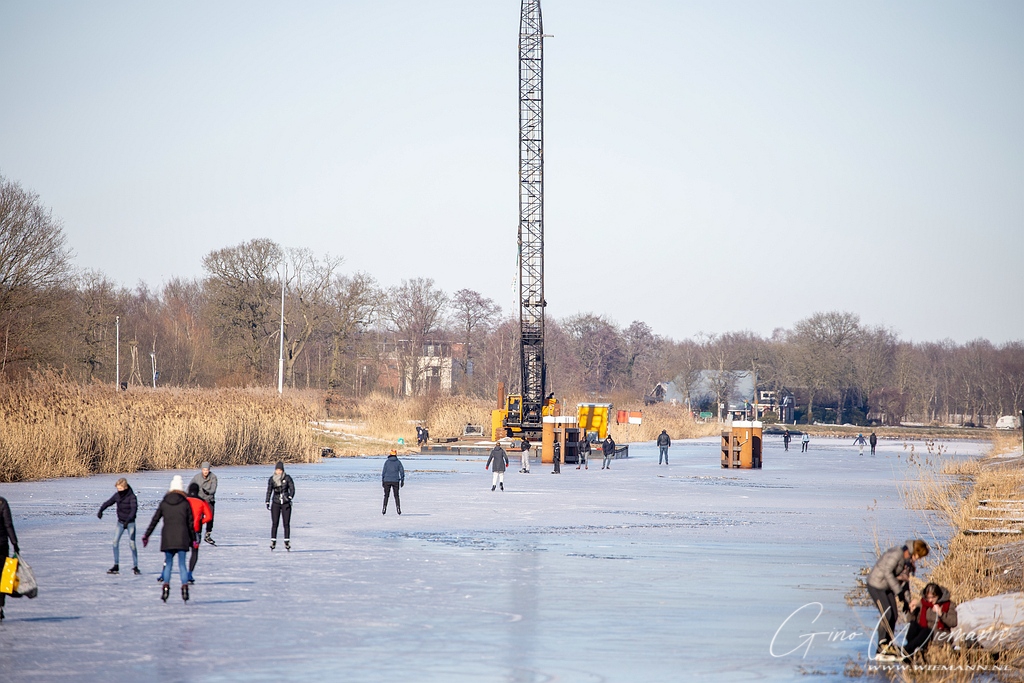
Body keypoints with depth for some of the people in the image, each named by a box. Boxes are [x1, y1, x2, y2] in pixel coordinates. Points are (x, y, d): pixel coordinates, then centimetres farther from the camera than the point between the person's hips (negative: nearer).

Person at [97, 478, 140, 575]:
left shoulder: (132, 497, -18)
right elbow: (108, 502, 1)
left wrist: (128, 520, -44)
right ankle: (116, 566, 5)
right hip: (120, 522, 5)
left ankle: (135, 567, 0)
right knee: (115, 542, -2)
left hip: (130, 523, -5)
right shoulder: (117, 495, -2)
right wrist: (100, 510, -19)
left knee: (132, 544, -9)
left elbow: (134, 509, -31)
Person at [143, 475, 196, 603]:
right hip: (182, 537, -1)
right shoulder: (185, 503, 2)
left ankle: (166, 588, 1)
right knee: (182, 564, 2)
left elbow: (155, 520, 7)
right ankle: (185, 587, -7)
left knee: (168, 564, 10)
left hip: (167, 537, 1)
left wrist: (146, 535, 14)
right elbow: (190, 523, 5)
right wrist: (193, 540, 13)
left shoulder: (164, 503, 5)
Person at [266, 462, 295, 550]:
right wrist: (267, 502, 2)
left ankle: (287, 542, 4)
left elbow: (292, 488, -6)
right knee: (274, 523, -3)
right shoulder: (272, 479, 2)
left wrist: (290, 497, -22)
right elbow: (269, 491, 8)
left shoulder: (287, 478, -4)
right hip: (275, 503, 1)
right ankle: (273, 541, 1)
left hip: (286, 503, -1)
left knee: (286, 523, -1)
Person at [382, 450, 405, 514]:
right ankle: (398, 508, -5)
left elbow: (384, 471, -2)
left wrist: (382, 480, 5)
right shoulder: (398, 462, 2)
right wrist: (402, 480, 5)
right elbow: (402, 471, 0)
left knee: (386, 495, 8)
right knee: (396, 496, 9)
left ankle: (384, 509, -1)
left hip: (387, 480, -1)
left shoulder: (387, 461, 0)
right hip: (395, 481, 1)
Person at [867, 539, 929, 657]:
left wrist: (907, 601, 11)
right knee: (886, 615, -12)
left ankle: (888, 645, 15)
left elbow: (905, 580, 13)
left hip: (888, 588, 9)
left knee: (893, 616, 6)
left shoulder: (908, 560, 6)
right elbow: (887, 572, -27)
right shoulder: (897, 553, -23)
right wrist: (899, 592, -28)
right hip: (876, 586, -9)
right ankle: (882, 644, -1)